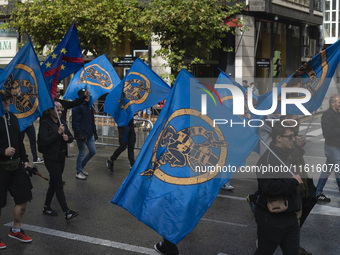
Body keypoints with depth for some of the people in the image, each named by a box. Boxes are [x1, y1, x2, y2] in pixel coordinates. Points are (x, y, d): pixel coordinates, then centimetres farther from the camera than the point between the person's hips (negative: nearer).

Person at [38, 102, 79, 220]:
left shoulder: (62, 122, 11)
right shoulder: (45, 123, -11)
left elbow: (71, 138, 14)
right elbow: (44, 141, -20)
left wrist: (67, 138, -10)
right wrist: (58, 133, -21)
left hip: (61, 157, 7)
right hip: (51, 158, -7)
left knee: (54, 183, 15)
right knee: (59, 185, -9)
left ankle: (46, 207, 28)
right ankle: (67, 212, -11)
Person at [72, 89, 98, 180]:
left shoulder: (89, 106, 13)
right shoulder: (77, 107, -13)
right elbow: (76, 122, -17)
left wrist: (94, 132, 18)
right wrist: (79, 134, -22)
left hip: (89, 134, 8)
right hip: (82, 135, -8)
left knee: (93, 151, 10)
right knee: (82, 153, 2)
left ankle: (81, 166, 30)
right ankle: (78, 172, 17)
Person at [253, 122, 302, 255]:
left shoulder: (285, 157, 13)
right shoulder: (267, 159, -18)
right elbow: (268, 187, -31)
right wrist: (293, 181, -21)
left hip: (290, 217, 9)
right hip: (271, 218, -9)